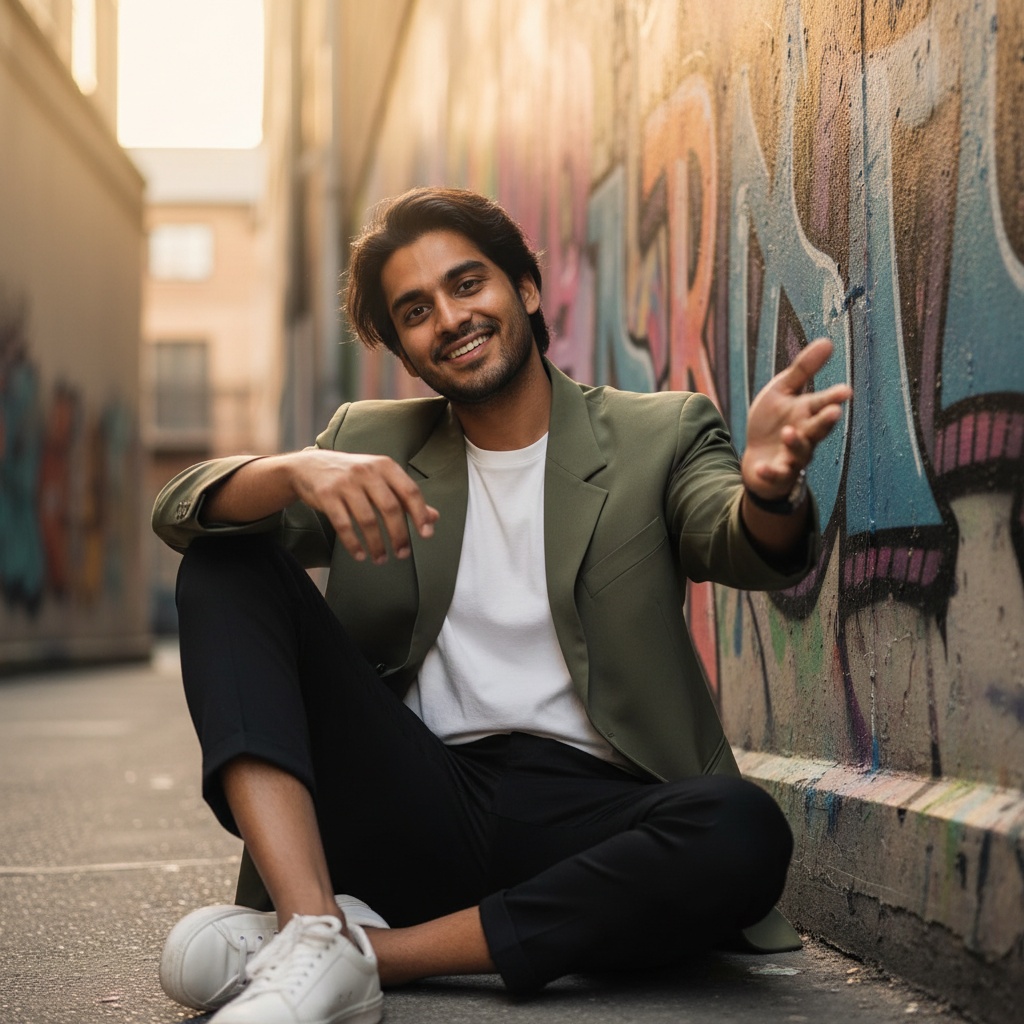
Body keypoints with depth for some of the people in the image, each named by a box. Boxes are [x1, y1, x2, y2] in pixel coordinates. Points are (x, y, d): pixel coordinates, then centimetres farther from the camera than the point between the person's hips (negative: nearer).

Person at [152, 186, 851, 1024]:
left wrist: (766, 485, -37)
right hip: (418, 811, 2)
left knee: (747, 833, -34)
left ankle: (373, 951, -24)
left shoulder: (662, 436, 9)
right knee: (227, 564, -10)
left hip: (588, 814, -2)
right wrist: (297, 470, -21)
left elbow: (744, 547, -11)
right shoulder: (370, 442, 15)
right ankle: (314, 930, -27)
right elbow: (181, 511, 2)